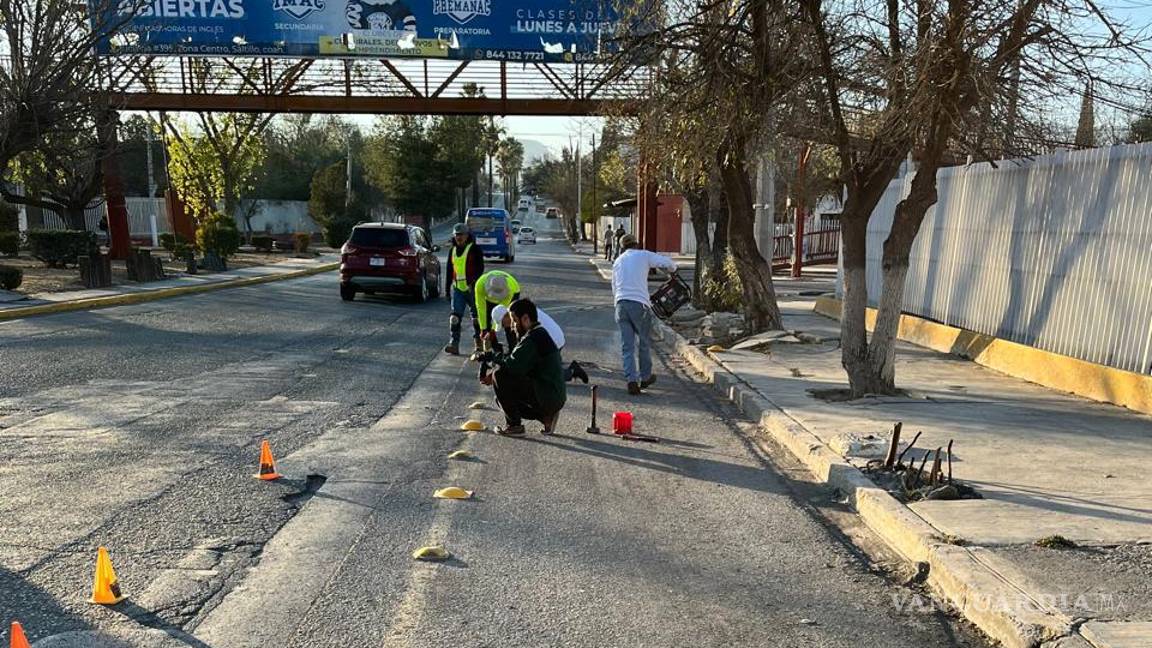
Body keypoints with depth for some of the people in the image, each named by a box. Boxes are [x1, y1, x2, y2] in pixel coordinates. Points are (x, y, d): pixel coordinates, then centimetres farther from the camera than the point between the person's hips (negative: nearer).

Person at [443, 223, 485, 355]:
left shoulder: (475, 249, -3)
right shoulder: (452, 251, 14)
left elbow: (480, 267, -10)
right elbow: (449, 271, 19)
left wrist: (474, 282, -25)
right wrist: (447, 289, 16)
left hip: (472, 288, -4)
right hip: (457, 288, 4)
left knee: (476, 316, 7)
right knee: (455, 316, -8)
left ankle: (479, 341, 23)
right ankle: (453, 344, -13)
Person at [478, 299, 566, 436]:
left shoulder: (533, 337, -17)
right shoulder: (540, 333, 17)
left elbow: (513, 365, -27)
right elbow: (519, 365, 17)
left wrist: (491, 356, -10)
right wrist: (492, 376, 5)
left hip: (548, 398, -10)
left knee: (500, 376, -15)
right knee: (502, 399, 21)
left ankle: (514, 426, -6)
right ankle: (546, 416, 12)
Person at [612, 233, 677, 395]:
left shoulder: (618, 261, 21)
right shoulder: (644, 255, 7)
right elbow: (668, 263, -1)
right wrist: (672, 270, 21)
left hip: (621, 303, 4)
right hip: (639, 304, -3)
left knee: (627, 345, 5)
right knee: (643, 343, 13)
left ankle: (632, 380, -4)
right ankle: (645, 377, 25)